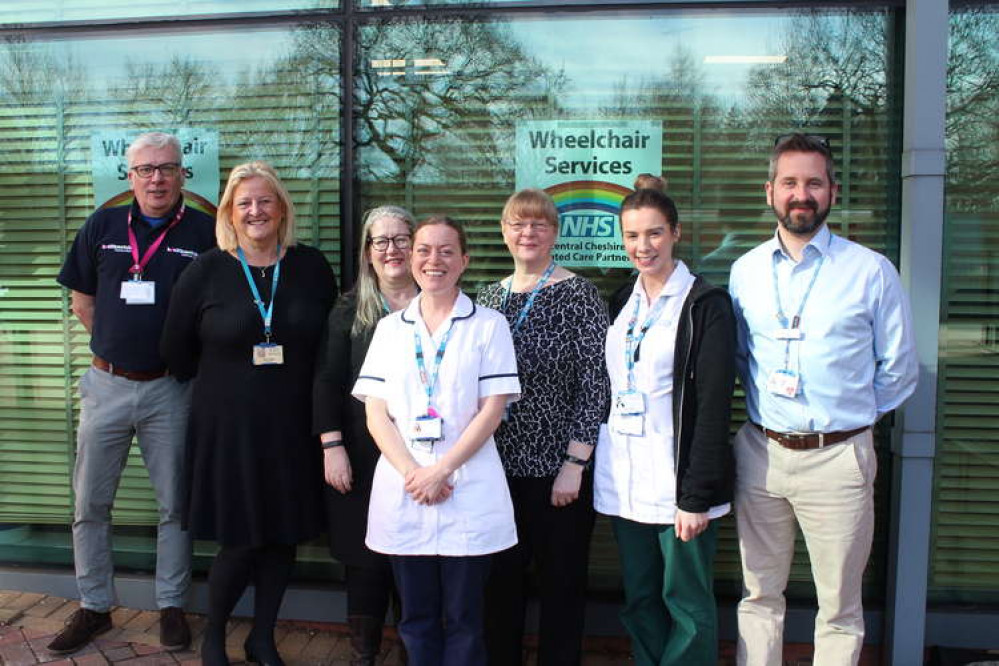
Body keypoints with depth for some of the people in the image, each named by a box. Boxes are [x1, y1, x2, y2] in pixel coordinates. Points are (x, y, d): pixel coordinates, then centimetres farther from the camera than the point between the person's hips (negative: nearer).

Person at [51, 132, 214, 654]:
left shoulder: (205, 233, -3)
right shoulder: (103, 226, 5)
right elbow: (82, 302, 11)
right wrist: (119, 343, 3)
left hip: (170, 389, -2)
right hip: (107, 383, 3)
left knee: (175, 505, 7)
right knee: (90, 504, 10)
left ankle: (171, 607, 22)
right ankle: (94, 607, 26)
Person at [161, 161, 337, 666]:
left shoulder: (311, 267, 1)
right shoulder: (206, 272, -3)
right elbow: (176, 349, 5)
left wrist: (294, 386, 5)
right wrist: (221, 385, 10)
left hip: (293, 429, 2)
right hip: (228, 428, -2)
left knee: (284, 537, 10)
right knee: (239, 541, 1)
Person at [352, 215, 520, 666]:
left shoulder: (488, 325, 2)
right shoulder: (390, 328, 10)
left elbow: (493, 408, -4)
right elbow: (375, 412, 4)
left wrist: (441, 470, -13)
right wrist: (412, 473, -10)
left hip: (467, 494, -2)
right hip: (402, 491, 3)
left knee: (463, 620, 6)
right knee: (416, 618, 12)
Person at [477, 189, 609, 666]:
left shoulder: (579, 296, -6)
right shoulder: (488, 297, 8)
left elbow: (593, 386, -9)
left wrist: (575, 464, -13)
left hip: (557, 469, -4)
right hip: (497, 466, 4)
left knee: (562, 585, 9)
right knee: (500, 584, 14)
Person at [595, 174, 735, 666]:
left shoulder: (705, 304, -8)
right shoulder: (621, 302, 11)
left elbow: (714, 405, -13)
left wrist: (696, 495, -16)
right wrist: (596, 468, 10)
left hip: (676, 477, -6)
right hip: (623, 479, 6)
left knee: (687, 605, 4)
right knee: (639, 600, 15)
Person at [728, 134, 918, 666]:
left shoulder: (871, 272, -4)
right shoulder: (745, 271, 5)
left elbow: (898, 370, 4)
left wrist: (849, 416, 8)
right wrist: (767, 408, 11)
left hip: (837, 457, -2)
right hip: (760, 452, 3)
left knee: (839, 609, 9)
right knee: (759, 596, 14)